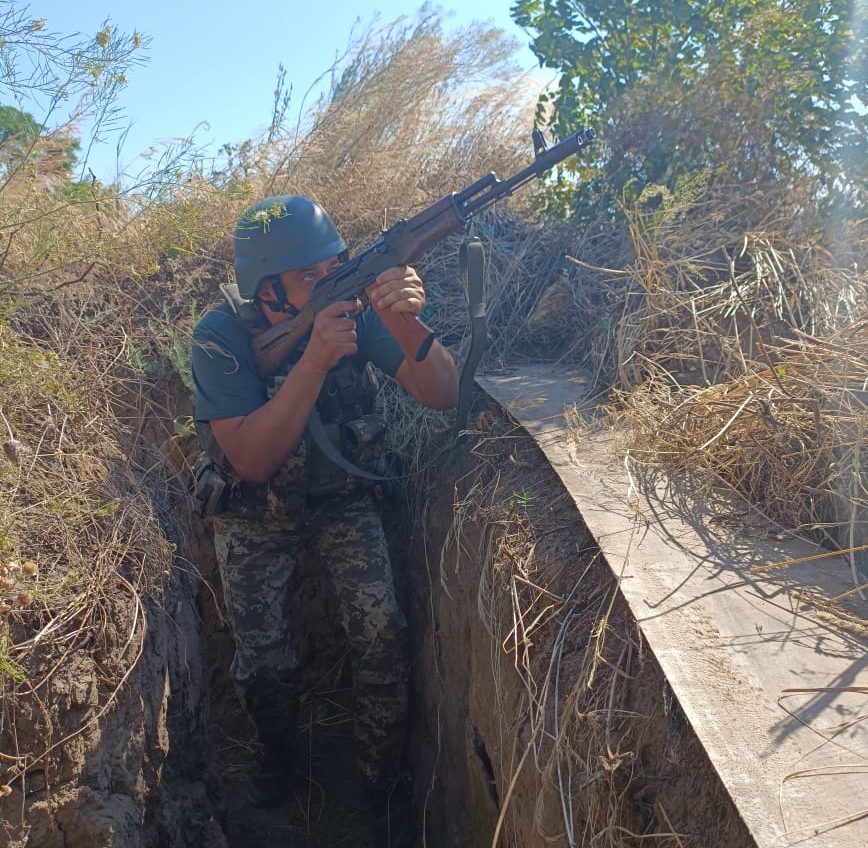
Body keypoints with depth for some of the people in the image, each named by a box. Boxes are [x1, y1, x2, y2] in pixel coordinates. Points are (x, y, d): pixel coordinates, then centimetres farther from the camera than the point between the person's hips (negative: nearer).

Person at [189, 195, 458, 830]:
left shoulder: (355, 309, -19)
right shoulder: (222, 338, -24)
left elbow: (442, 395, -22)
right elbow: (253, 459, -32)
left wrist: (405, 321, -41)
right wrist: (315, 360, -43)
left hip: (342, 499, 1)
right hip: (254, 512, -1)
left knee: (381, 632, -12)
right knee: (264, 659, -4)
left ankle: (383, 770, 16)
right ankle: (278, 752, 30)